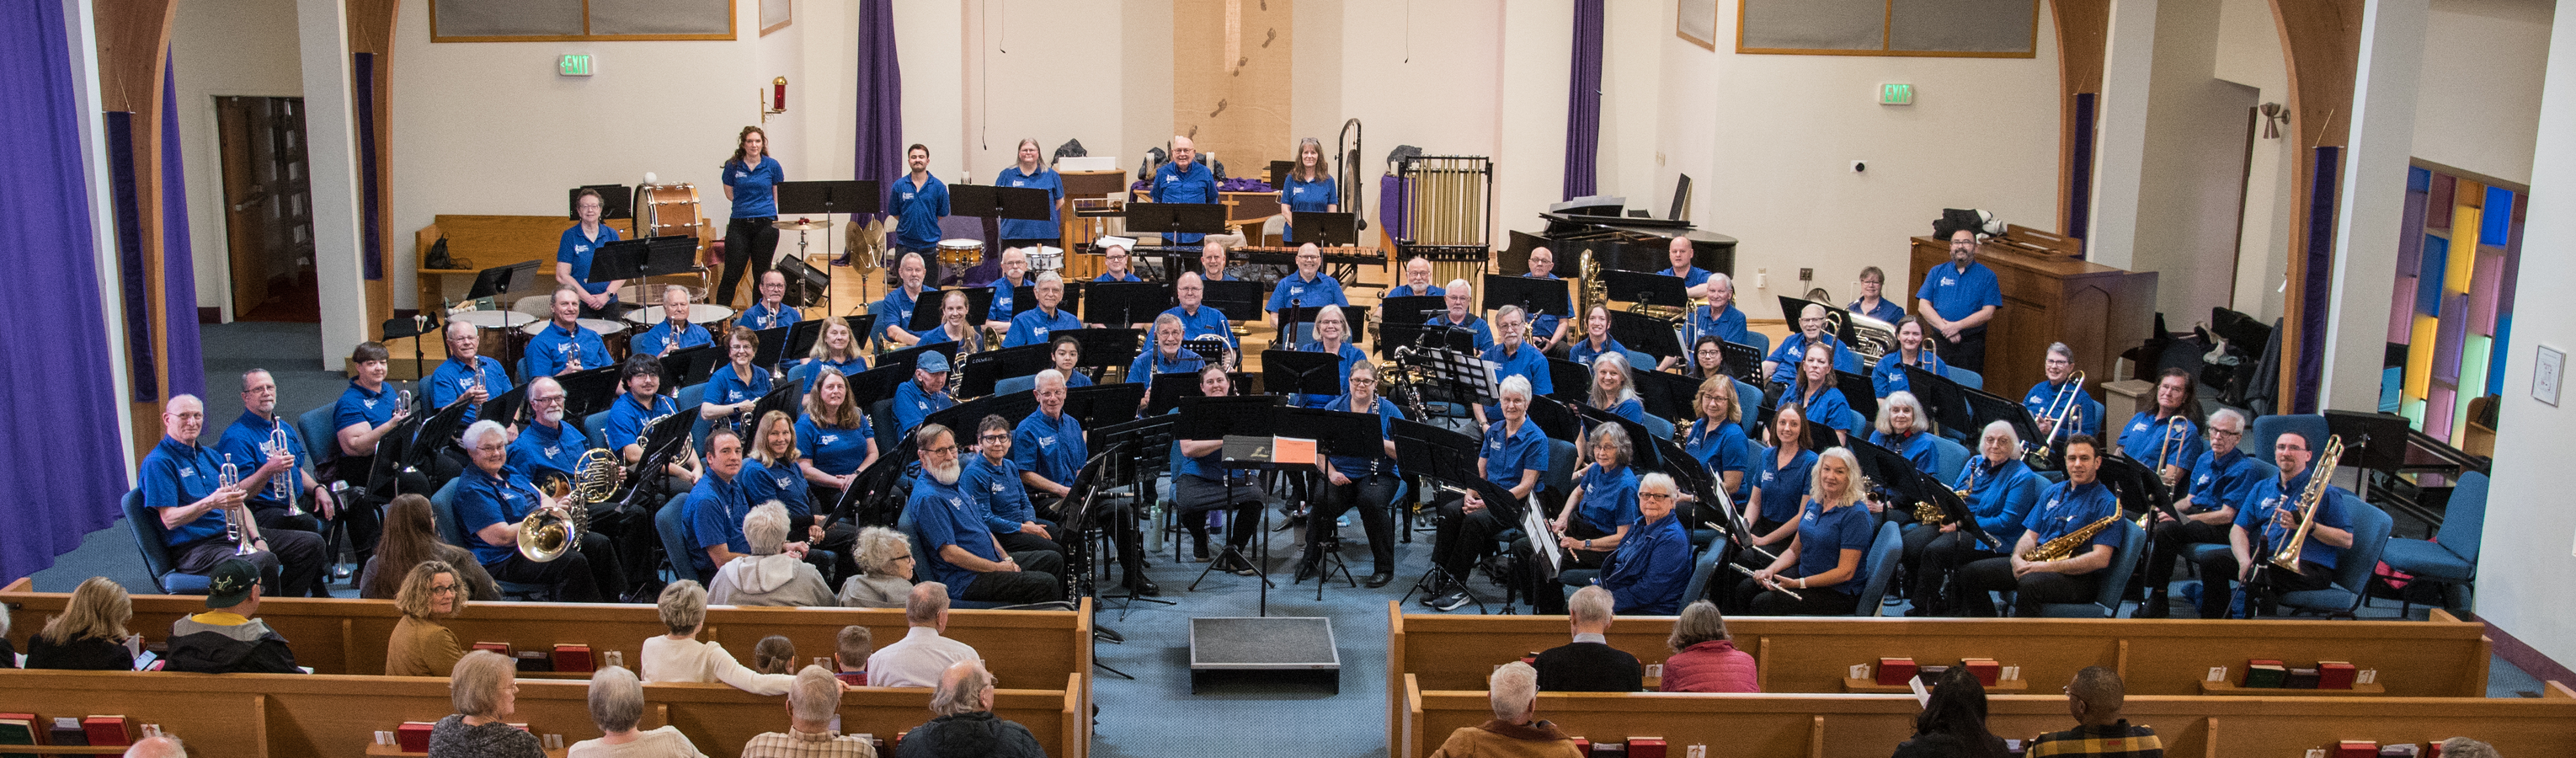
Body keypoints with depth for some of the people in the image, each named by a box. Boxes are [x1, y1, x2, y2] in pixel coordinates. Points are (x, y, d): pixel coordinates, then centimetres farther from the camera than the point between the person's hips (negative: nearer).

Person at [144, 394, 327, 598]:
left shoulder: (209, 456, 20)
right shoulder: (158, 462, -6)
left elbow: (237, 501, 17)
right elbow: (170, 520, -16)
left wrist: (257, 538, 0)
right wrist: (210, 503, -33)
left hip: (235, 535, 8)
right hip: (197, 548, -8)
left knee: (311, 543, 0)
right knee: (264, 561, -35)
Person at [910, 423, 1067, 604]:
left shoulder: (952, 484, 15)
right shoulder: (928, 498, -19)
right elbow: (949, 553, -24)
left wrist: (1006, 558, 7)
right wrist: (998, 568, -17)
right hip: (967, 581, -11)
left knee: (1053, 560, 14)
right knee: (1045, 584, -22)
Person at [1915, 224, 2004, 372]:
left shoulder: (1987, 276, 5)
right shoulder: (1937, 272, 11)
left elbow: (1988, 312, -4)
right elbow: (1923, 306, 3)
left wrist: (1957, 326, -15)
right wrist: (1945, 328, -12)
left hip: (1971, 343, -2)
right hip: (1939, 341, 2)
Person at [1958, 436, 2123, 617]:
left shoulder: (2106, 502, -4)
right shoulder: (2052, 492, 19)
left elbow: (2101, 559, -15)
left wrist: (2049, 566, -23)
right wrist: (2017, 558, -8)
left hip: (2077, 575, -7)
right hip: (2036, 563, 7)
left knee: (2029, 583, -39)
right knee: (1971, 573, -10)